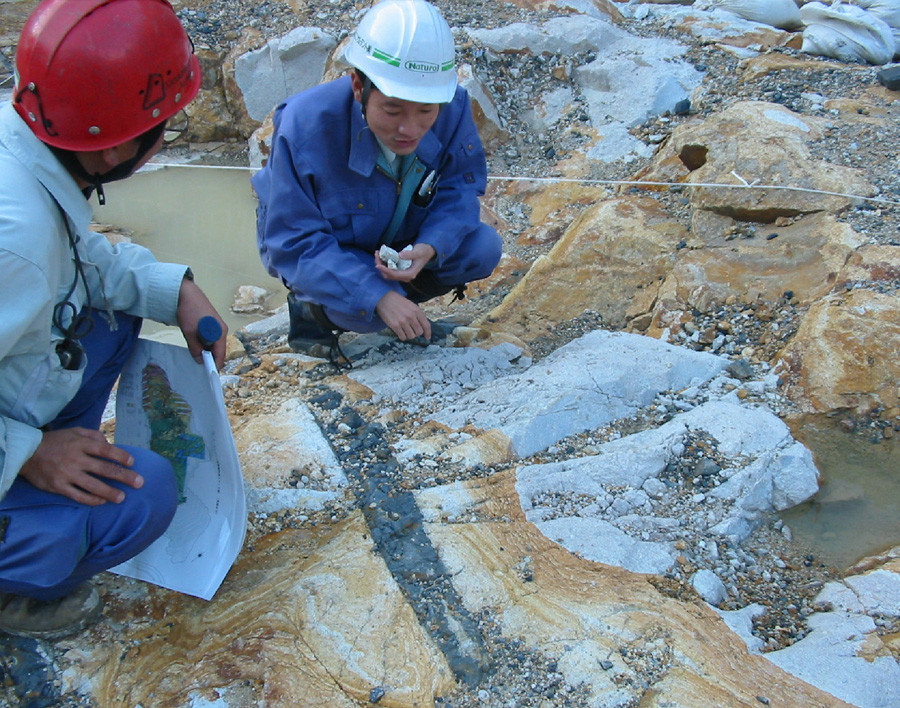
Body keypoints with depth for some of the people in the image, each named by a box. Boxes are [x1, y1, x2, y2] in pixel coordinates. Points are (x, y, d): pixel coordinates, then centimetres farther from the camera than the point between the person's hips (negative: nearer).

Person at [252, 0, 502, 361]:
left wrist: (430, 248, -35)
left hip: (402, 244, 4)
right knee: (365, 309, -33)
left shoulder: (453, 108, -24)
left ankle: (405, 294, 9)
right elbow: (294, 243, -31)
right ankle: (310, 306, 3)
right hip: (316, 250, -4)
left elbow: (461, 187, -13)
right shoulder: (305, 127, -34)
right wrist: (378, 296, -43)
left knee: (484, 248, -17)